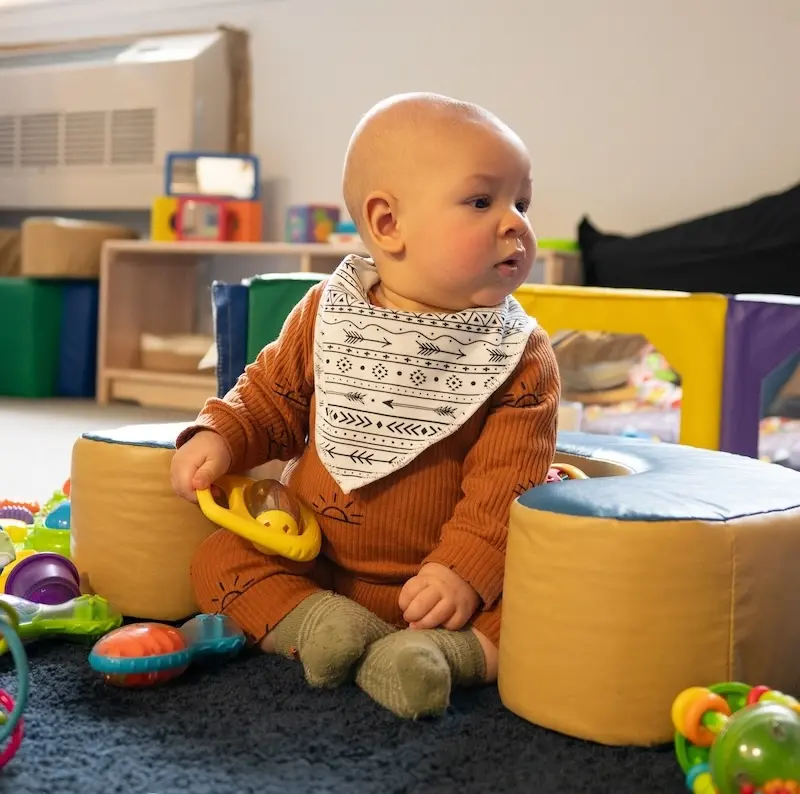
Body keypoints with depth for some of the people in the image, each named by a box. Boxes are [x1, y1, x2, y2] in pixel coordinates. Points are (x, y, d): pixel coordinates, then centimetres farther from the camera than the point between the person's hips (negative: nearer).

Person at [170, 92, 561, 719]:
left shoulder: (521, 356, -8)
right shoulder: (326, 314, -2)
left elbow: (506, 479, -13)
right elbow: (271, 396, 11)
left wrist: (465, 572, -23)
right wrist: (220, 436, -8)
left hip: (437, 580, -2)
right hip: (314, 560, 3)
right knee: (219, 559, -12)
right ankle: (317, 622, -26)